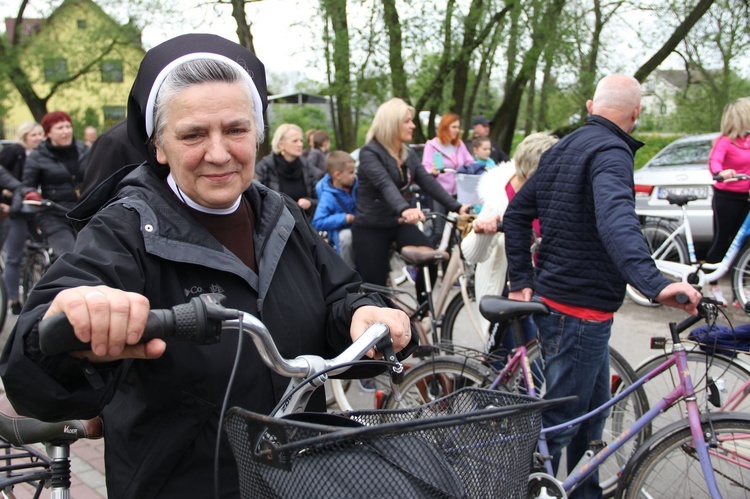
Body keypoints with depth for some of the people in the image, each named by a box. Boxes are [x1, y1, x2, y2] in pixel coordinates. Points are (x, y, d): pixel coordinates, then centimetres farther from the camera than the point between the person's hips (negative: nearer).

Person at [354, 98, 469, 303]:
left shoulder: (409, 155, 6)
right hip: (370, 227, -5)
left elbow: (429, 182, -2)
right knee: (375, 286, -2)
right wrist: (404, 209, -51)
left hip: (398, 223, 5)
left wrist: (456, 207, -15)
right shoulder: (369, 153, -16)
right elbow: (385, 185, -33)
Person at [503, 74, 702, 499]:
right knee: (561, 421, 1)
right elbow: (615, 219, -37)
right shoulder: (611, 151, -17)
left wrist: (522, 280, 16)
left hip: (552, 299, 10)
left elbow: (517, 213, 17)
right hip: (581, 308, -10)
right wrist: (654, 284, -49)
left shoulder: (564, 148, 14)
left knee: (592, 410, 22)